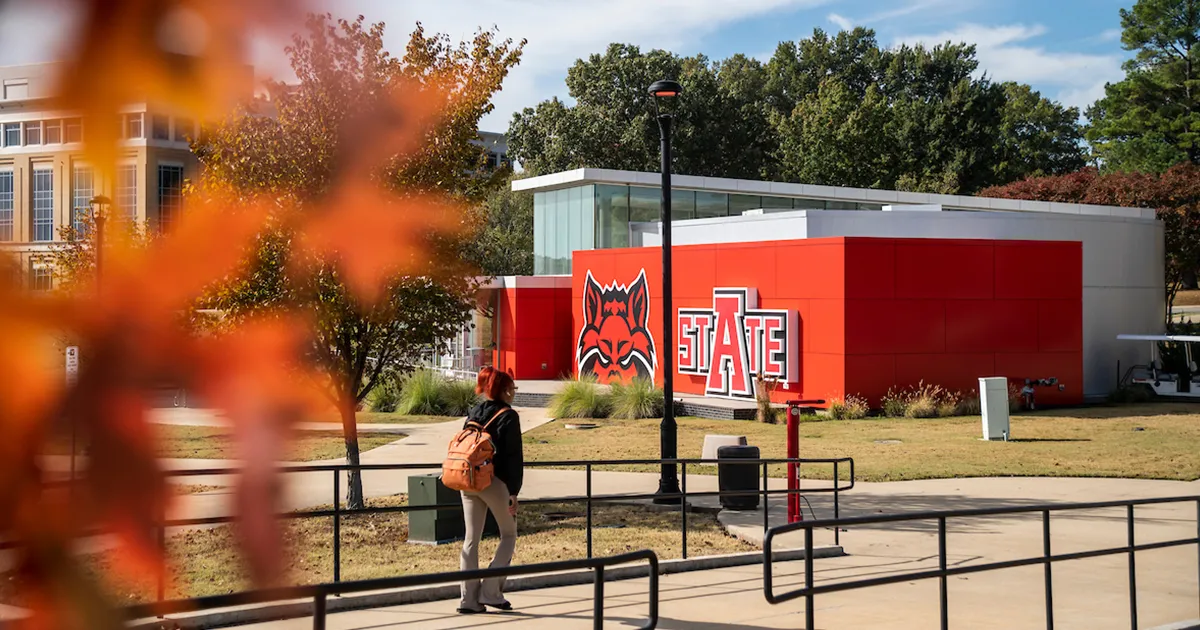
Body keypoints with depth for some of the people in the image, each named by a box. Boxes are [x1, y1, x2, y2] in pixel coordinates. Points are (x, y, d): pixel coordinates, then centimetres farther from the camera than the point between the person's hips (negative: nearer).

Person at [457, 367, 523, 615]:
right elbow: (514, 457, -12)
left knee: (471, 539, 8)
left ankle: (469, 598, 7)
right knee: (509, 535, 10)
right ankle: (490, 591, 2)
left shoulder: (473, 413, 11)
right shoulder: (508, 416, -8)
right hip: (495, 482, -6)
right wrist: (514, 492, -10)